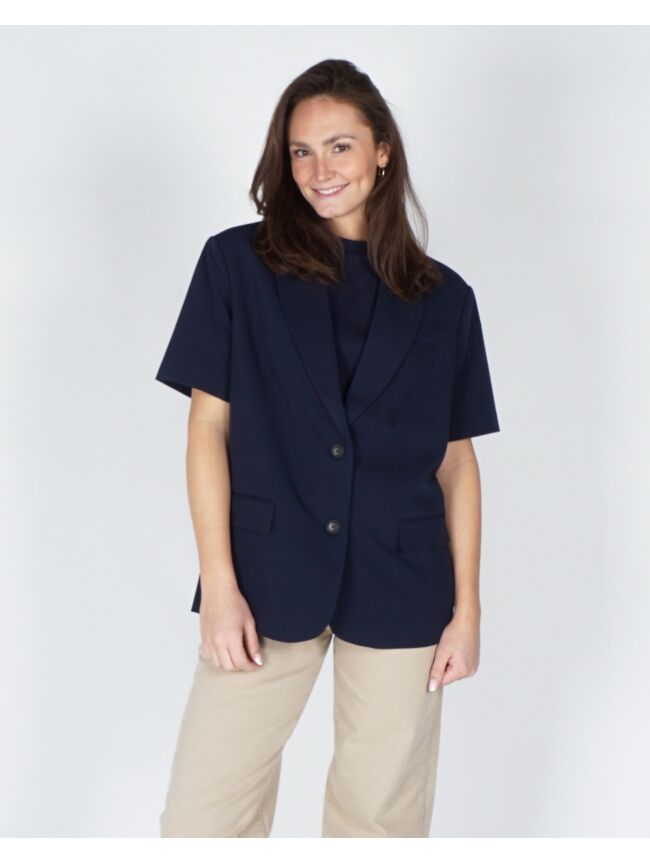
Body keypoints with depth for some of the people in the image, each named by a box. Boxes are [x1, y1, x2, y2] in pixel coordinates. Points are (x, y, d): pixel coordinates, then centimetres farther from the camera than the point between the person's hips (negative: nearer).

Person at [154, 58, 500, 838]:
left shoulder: (444, 298, 7)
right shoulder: (236, 263, 3)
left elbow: (456, 460, 8)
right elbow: (208, 426, -1)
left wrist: (467, 607, 4)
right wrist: (219, 586, -7)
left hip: (400, 587, 1)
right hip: (270, 575, -1)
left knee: (383, 812, 10)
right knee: (202, 811, 2)